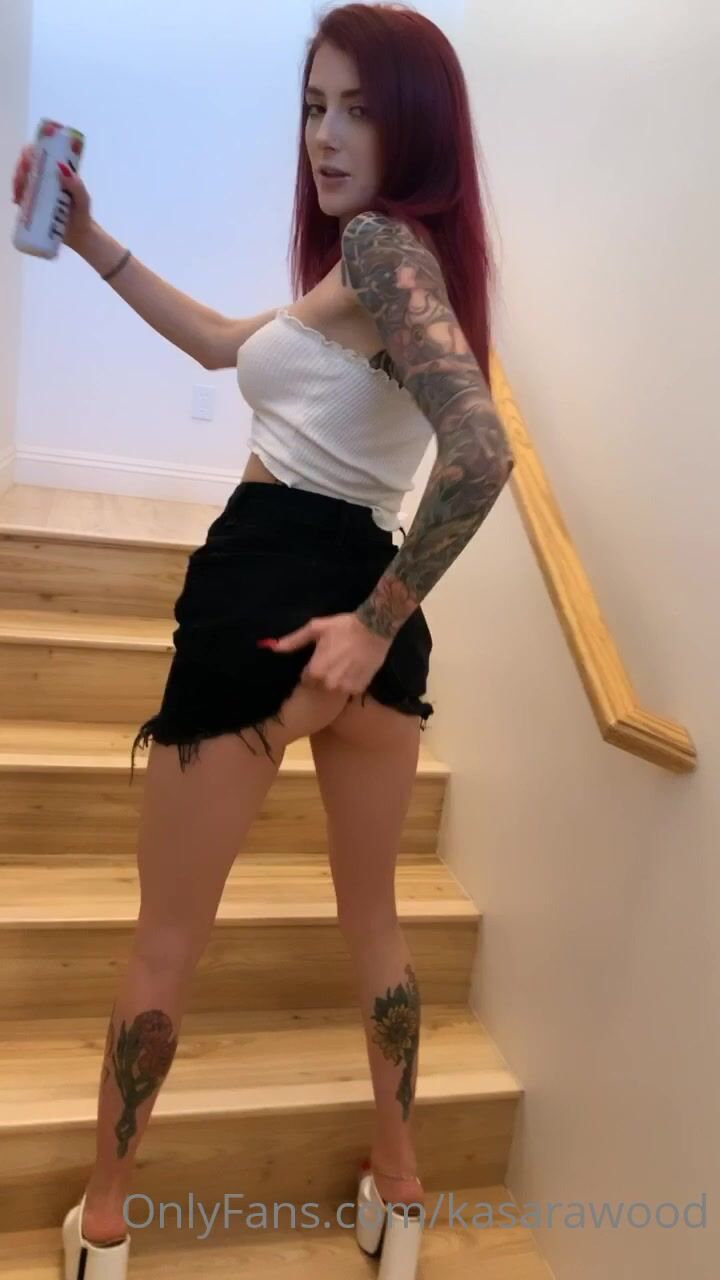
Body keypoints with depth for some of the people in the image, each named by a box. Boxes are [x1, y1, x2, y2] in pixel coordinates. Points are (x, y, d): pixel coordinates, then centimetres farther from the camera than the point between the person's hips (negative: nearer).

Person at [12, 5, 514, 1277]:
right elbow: (229, 345, 27)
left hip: (267, 589, -9)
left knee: (166, 935, 10)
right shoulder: (403, 258, 19)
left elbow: (481, 450, -25)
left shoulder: (378, 242, -9)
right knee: (373, 915, 21)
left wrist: (377, 622, -20)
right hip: (365, 592, 9)